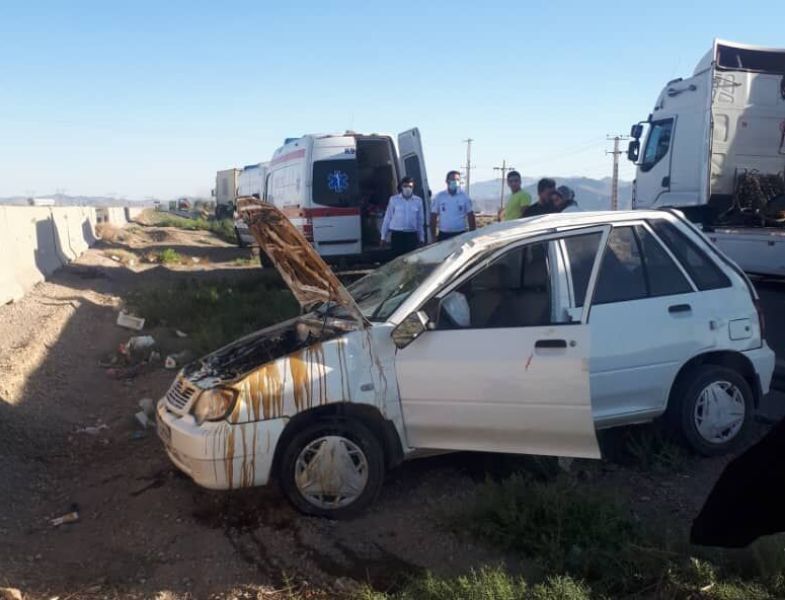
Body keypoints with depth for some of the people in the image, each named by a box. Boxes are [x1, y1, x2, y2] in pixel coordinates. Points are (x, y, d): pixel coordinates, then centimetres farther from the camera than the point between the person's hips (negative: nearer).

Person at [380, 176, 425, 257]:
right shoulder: (394, 200, 1)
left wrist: (421, 237, 11)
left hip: (412, 235, 1)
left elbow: (420, 220, 11)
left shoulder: (418, 201, 6)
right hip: (397, 234, -1)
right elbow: (387, 218, 5)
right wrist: (384, 236, 5)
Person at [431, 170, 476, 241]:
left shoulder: (464, 197, 2)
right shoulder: (439, 197, 2)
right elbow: (433, 217, 4)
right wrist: (433, 236, 0)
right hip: (443, 235, 0)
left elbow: (471, 216, 4)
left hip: (461, 234, 0)